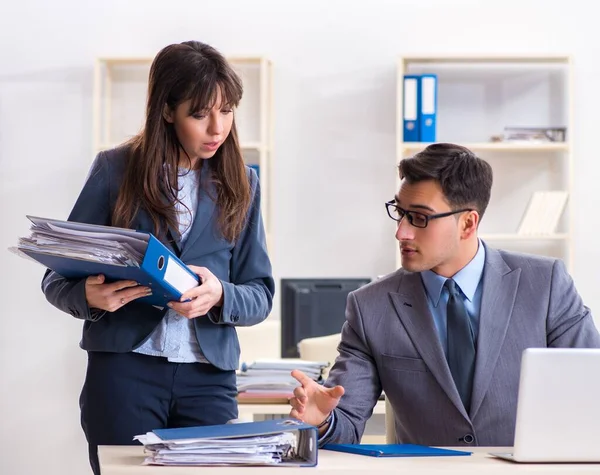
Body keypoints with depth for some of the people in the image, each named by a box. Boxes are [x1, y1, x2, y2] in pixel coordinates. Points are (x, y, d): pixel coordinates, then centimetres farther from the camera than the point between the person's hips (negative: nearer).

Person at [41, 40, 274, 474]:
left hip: (209, 378, 2)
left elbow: (260, 295, 8)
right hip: (124, 370, -2)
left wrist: (220, 296, -15)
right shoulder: (115, 170, 1)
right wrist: (89, 296, -19)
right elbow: (57, 279, 4)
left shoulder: (241, 184, 8)